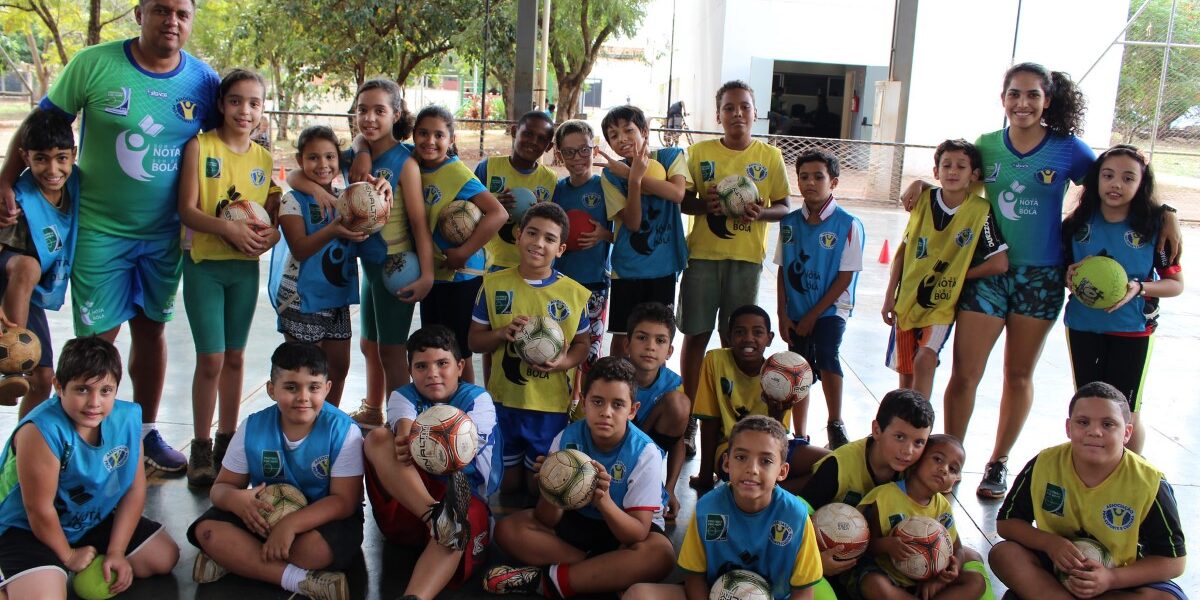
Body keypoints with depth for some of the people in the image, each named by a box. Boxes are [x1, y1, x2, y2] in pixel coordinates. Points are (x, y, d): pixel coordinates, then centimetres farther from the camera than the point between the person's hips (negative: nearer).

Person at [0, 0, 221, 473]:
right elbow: (42, 123, -4)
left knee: (151, 329, 13)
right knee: (98, 336, 2)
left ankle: (146, 431, 27)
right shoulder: (94, 64, -11)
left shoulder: (204, 81, -3)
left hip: (163, 234, 3)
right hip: (99, 229, -3)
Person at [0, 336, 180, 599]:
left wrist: (115, 553, -7)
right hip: (29, 530, -6)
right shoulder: (41, 431, -31)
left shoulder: (127, 418, -15)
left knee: (165, 557, 4)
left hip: (94, 520, 6)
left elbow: (135, 489, -6)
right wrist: (68, 556, -8)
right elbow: (39, 510, -22)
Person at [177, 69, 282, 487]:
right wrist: (228, 229, -27)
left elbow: (275, 213, 9)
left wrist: (272, 233, -14)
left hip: (246, 267, 4)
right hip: (204, 263, -4)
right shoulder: (199, 146, -5)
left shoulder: (263, 158, 7)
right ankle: (201, 447, 10)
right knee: (211, 358, -5)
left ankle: (227, 439, 25)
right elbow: (187, 210, -12)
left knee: (235, 357, 12)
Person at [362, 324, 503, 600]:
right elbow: (405, 432, -12)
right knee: (378, 437, -20)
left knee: (464, 517, -38)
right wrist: (406, 444, -38)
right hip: (403, 503, 3)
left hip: (463, 497, -2)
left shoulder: (478, 399, 8)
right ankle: (436, 514, -43)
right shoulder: (403, 396, 15)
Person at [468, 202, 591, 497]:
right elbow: (475, 341, 1)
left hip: (550, 406, -1)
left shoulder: (574, 293, -5)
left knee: (539, 485, 11)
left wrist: (563, 362, -18)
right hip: (503, 401, 1)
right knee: (507, 482, 13)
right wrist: (503, 333, -20)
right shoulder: (494, 284, -4)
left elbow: (581, 345, 5)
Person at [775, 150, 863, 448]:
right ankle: (800, 438, 24)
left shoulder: (848, 224, -10)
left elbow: (845, 276, -10)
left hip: (830, 309, -4)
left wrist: (813, 315, -11)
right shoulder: (790, 222, 2)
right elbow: (782, 271, 6)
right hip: (795, 312, 4)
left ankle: (835, 425, -7)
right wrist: (783, 315, 0)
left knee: (826, 358, -26)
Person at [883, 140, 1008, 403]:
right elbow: (904, 250, 5)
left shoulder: (980, 211, -12)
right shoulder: (924, 200, -4)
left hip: (942, 305, -3)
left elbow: (1000, 263, -11)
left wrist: (958, 276, -5)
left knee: (924, 360, -21)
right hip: (907, 300, 3)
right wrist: (889, 296, 5)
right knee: (905, 373, 8)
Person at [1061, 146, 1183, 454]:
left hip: (1132, 329, -2)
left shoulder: (1154, 226, -10)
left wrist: (1138, 288, -21)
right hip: (1083, 327, 2)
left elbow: (1176, 284, -4)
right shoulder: (1077, 224, -3)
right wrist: (1069, 276, -14)